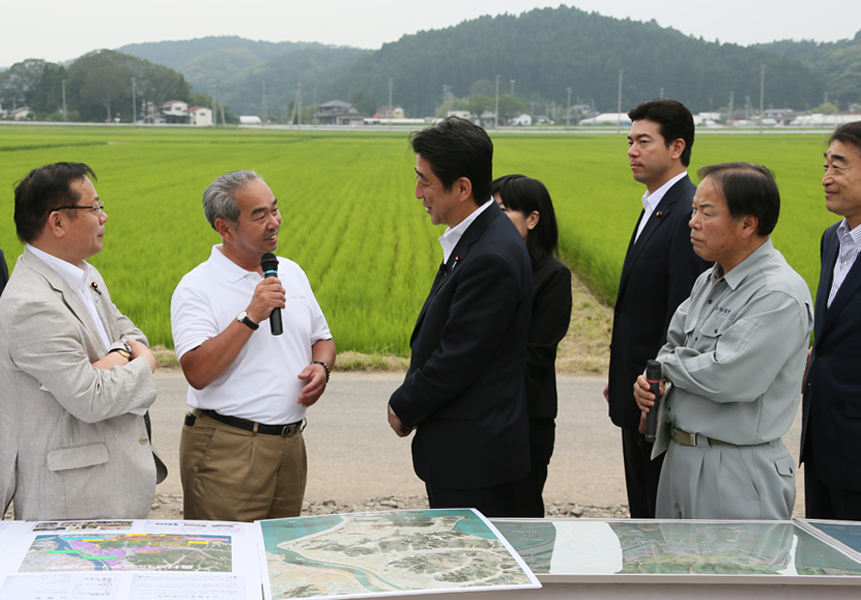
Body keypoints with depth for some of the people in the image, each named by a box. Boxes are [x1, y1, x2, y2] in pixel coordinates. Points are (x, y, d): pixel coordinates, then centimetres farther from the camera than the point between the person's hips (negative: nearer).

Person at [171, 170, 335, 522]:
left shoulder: (292, 273, 12)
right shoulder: (196, 288, -9)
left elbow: (322, 339, 22)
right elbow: (197, 372, -20)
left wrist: (321, 367, -1)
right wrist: (251, 316, -23)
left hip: (290, 445, 6)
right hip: (226, 450, -6)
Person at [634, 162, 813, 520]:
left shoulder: (780, 295, -18)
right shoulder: (708, 282, 11)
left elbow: (726, 379, -24)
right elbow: (674, 343, 19)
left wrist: (666, 363, -6)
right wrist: (650, 381, -4)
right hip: (680, 456, 9)